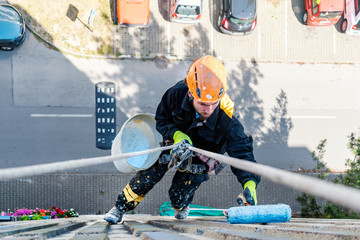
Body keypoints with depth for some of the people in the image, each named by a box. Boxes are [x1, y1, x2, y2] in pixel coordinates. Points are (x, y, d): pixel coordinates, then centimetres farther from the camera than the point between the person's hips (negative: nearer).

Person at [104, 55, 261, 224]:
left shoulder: (226, 119, -39)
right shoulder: (177, 93, -33)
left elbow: (241, 150, -39)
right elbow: (161, 119, -14)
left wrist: (250, 183, -55)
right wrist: (176, 134, -34)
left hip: (201, 157, -2)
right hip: (177, 141, 2)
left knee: (178, 195, -7)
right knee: (150, 173, -10)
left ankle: (182, 205, 31)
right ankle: (121, 207, 12)